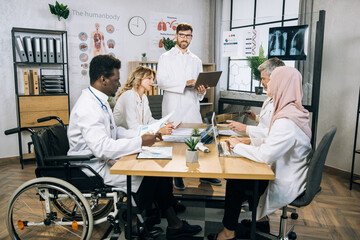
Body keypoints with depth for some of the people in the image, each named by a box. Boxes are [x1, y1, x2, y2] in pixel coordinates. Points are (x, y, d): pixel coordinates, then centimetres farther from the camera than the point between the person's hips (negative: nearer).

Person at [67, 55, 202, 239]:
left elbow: (114, 131, 15)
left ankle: (173, 224, 3)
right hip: (93, 170, -9)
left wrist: (141, 134, 0)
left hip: (104, 160, 9)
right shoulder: (88, 107, -22)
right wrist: (140, 142, -25)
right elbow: (102, 147, -31)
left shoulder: (99, 101, 11)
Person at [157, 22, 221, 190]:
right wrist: (185, 83, -17)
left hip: (192, 107, 3)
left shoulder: (196, 60, 18)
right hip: (173, 108, -3)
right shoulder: (166, 58, 6)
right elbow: (161, 82, -8)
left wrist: (202, 90, -5)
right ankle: (177, 177, 18)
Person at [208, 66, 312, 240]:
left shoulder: (286, 121, -29)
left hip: (286, 186, -9)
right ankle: (260, 218, 27)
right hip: (289, 177, 9)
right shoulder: (293, 111, 4)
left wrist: (238, 146, -15)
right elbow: (272, 142, 11)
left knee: (235, 181, -2)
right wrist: (246, 141, 3)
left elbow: (265, 155, -31)